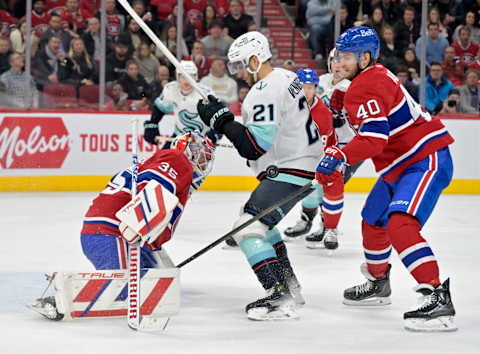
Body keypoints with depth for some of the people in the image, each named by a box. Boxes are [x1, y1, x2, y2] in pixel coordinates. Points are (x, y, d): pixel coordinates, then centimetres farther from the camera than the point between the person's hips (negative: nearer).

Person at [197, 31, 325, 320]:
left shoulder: (265, 91, -20)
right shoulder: (288, 78, 13)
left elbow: (255, 146, -25)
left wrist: (222, 119, -16)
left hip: (289, 173, -11)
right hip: (305, 164, 11)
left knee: (249, 226, -17)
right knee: (261, 222, 25)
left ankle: (281, 298, -24)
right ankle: (291, 288, 28)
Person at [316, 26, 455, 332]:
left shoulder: (368, 86, -20)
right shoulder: (371, 78, 12)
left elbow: (375, 136, -33)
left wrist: (339, 158, -40)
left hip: (427, 160, -11)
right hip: (400, 166, 11)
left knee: (400, 224, -28)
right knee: (373, 223, 22)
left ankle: (439, 299, -35)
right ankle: (377, 283, 45)